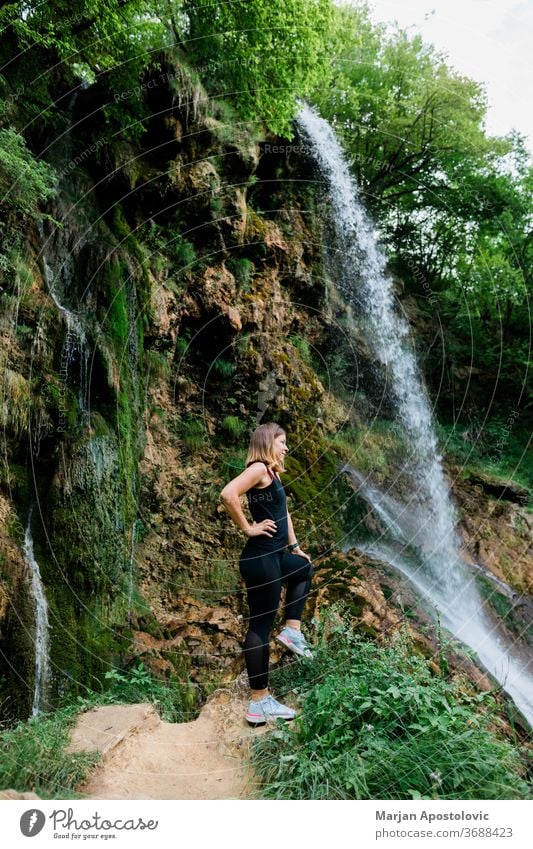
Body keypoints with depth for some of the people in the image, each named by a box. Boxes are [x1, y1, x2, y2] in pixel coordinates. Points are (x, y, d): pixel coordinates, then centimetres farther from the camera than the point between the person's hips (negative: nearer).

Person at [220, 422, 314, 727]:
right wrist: (248, 528, -19)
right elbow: (228, 494, -29)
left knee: (305, 568, 33)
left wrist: (295, 547, 24)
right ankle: (259, 703, 6)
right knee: (260, 626, -3)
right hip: (260, 559, -10)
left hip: (275, 556, 10)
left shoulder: (273, 472, 15)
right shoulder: (258, 468, -14)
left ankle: (292, 630, 27)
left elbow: (283, 511, 24)